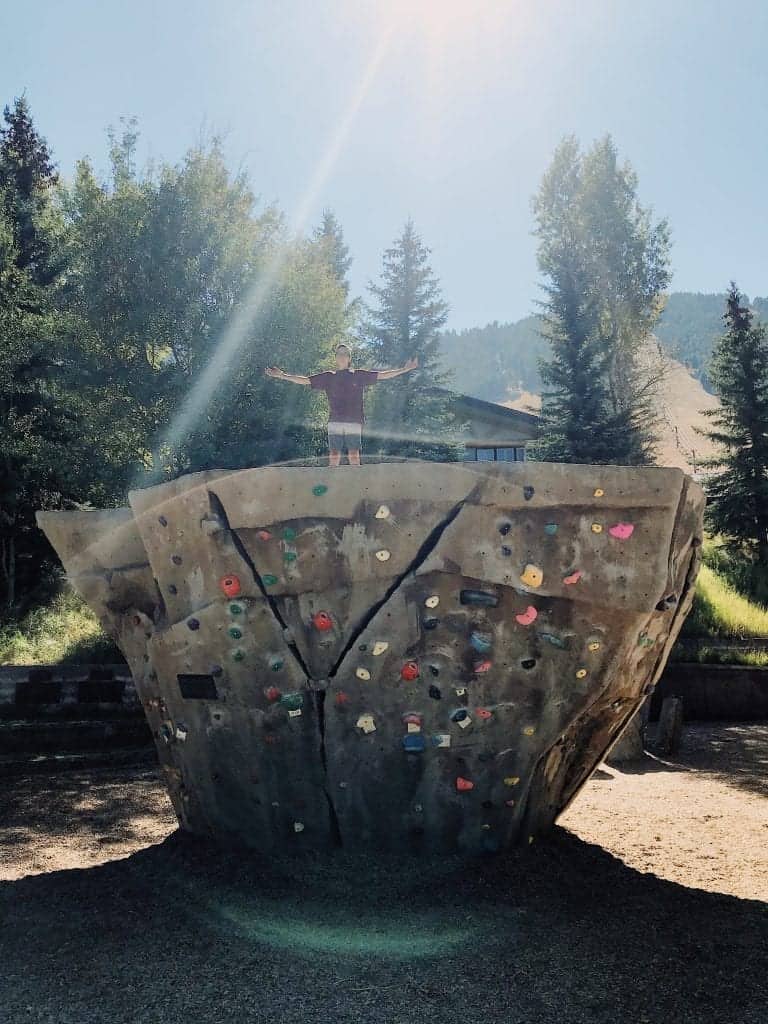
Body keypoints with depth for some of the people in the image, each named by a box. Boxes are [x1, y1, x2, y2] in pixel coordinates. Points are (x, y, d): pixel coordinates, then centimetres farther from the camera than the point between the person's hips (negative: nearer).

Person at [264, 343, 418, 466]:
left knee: (354, 456, -2)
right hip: (335, 422, 1)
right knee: (333, 457, -3)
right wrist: (282, 375, 7)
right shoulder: (328, 376, 13)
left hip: (354, 422, -1)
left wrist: (404, 369, 4)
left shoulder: (359, 375, 11)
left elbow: (382, 375, 9)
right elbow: (305, 380, 12)